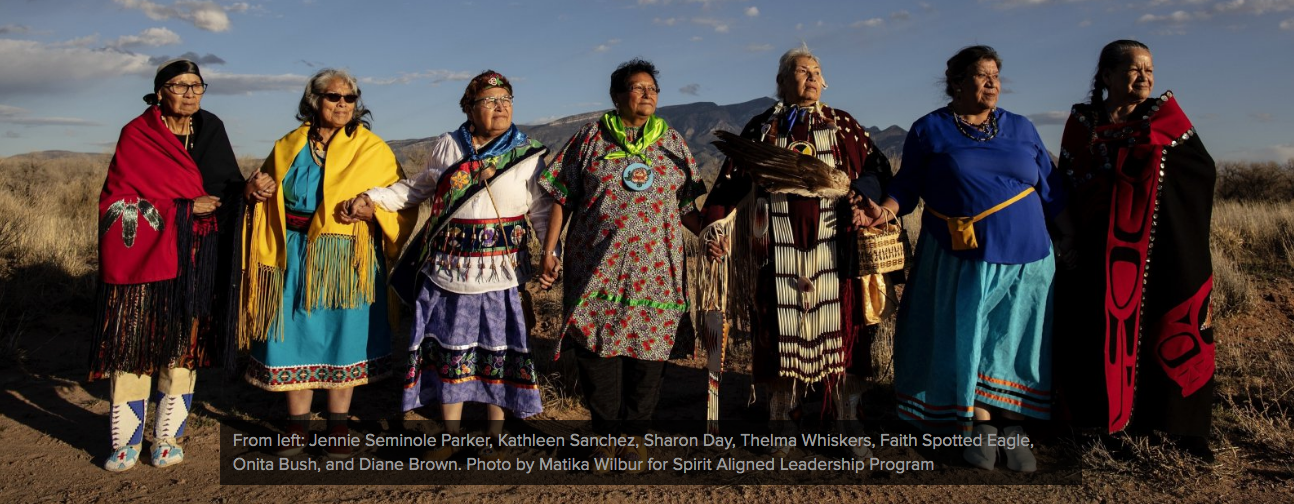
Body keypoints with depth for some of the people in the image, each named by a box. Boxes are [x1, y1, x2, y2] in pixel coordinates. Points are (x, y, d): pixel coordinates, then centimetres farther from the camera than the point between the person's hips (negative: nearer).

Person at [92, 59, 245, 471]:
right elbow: (117, 200, -5)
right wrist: (184, 209, -12)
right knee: (135, 346, -3)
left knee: (183, 345, 1)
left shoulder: (211, 131, 9)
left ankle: (167, 438, 12)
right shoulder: (136, 135, 0)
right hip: (143, 255, -2)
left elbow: (230, 190, 14)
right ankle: (127, 442, 8)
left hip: (195, 259, 2)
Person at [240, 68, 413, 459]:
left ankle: (338, 428, 17)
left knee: (343, 337, 4)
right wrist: (257, 190, 0)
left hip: (347, 261, -2)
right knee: (296, 337, 5)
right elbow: (269, 199, 22)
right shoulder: (288, 147, 10)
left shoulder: (372, 150, 2)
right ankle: (297, 426, 19)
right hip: (295, 258, 2)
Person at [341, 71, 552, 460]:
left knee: (496, 354, 3)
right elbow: (419, 188, 19)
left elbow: (542, 211, 0)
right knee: (448, 352, 9)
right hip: (446, 269, 3)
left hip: (498, 273, -2)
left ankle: (493, 441, 19)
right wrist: (374, 198, 8)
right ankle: (451, 438, 25)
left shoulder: (528, 155, 1)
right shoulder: (446, 147, 9)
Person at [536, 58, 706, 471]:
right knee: (597, 349, 2)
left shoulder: (672, 143, 10)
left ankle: (634, 432, 23)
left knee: (648, 350, 5)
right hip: (597, 267, -1)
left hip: (654, 270, 2)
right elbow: (562, 198, 4)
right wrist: (549, 251, -2)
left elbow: (686, 206, 12)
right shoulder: (591, 138, 3)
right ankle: (606, 431, 21)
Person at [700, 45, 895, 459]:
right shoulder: (761, 128, 12)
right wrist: (714, 226, -5)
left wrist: (863, 196, -13)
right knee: (781, 331, 3)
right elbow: (732, 180, 8)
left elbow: (877, 167, 7)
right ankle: (780, 427, 16)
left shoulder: (843, 125, 13)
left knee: (842, 329, 1)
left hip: (833, 248, 1)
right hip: (778, 250, 0)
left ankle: (849, 426, 13)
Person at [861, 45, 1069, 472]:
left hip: (1023, 258, 2)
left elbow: (1050, 189, 14)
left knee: (1014, 341, 4)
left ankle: (1012, 426, 15)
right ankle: (980, 424, 15)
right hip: (959, 260, -2)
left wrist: (1071, 238, 11)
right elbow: (907, 186, 3)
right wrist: (885, 210, -15)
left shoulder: (1022, 129, 11)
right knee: (966, 339, 1)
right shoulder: (929, 130, 4)